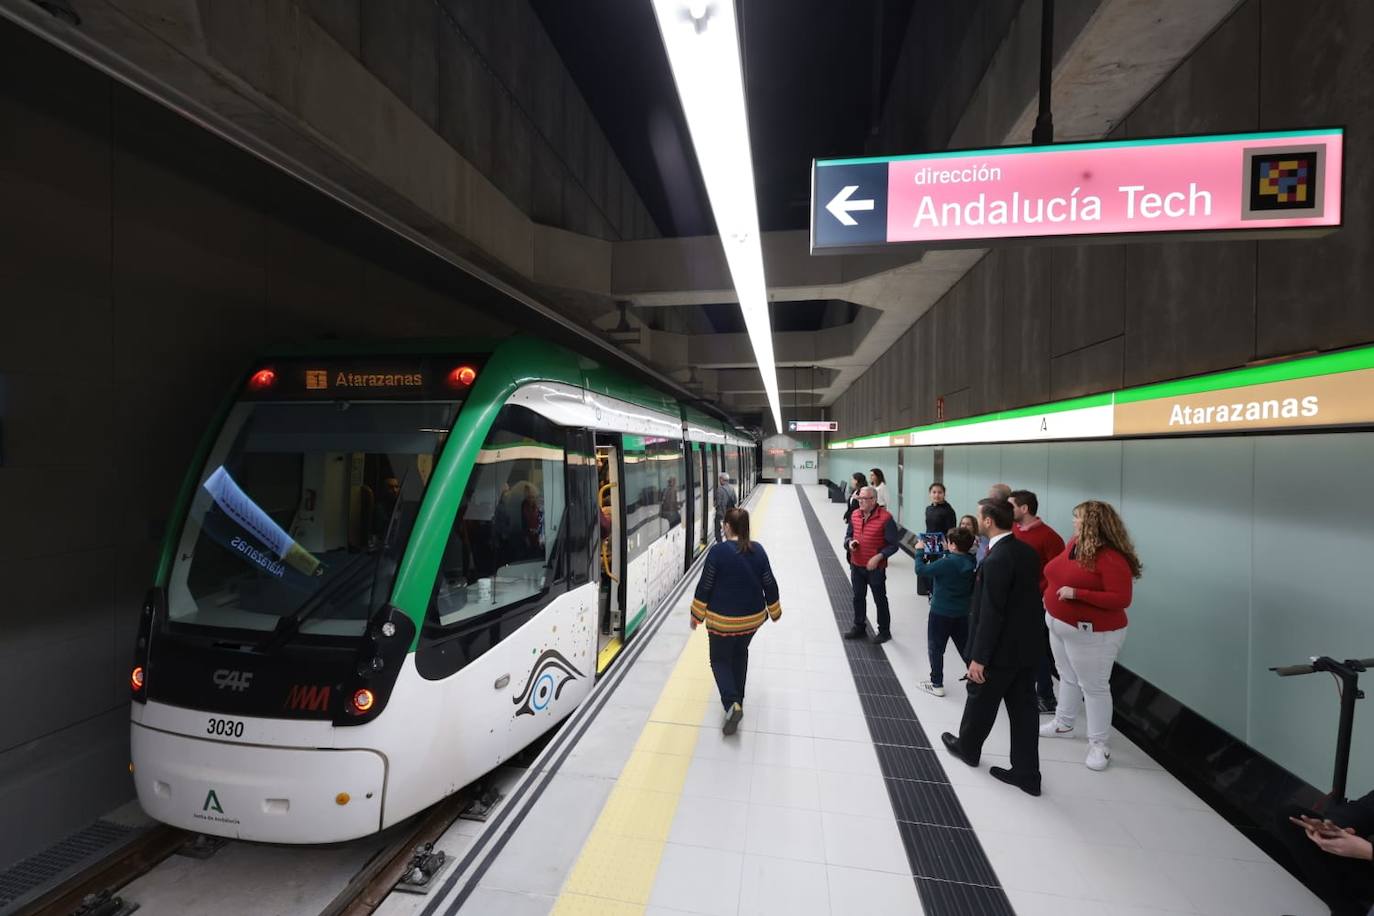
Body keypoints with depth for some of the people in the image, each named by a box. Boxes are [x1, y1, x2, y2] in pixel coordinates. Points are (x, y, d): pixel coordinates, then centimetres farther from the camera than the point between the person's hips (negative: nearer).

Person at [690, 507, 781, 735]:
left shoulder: (718, 551, -17)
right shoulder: (757, 550, -5)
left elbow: (705, 586, -13)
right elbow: (769, 584, 2)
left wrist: (696, 615, 0)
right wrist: (775, 611, 17)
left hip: (723, 619, -4)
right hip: (752, 617, 5)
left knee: (720, 659, 13)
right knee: (740, 653, 27)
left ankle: (732, 703, -7)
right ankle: (737, 698, 37)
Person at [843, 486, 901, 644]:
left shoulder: (885, 518, -17)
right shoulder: (855, 515, 0)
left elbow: (893, 544, -13)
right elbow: (848, 535, 14)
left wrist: (879, 557, -23)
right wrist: (849, 543, -8)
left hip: (876, 568, -5)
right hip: (856, 566, 5)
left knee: (880, 600, 11)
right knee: (858, 598, 18)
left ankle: (884, 631, 30)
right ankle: (859, 628, 36)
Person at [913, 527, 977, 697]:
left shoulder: (946, 563, -25)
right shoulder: (971, 561, -6)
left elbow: (920, 569, -21)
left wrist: (919, 550, -8)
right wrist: (946, 552, 8)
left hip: (941, 612, -6)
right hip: (963, 613, 6)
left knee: (936, 648, 9)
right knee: (965, 648, 19)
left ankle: (937, 684, 17)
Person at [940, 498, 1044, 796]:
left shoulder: (996, 560, -26)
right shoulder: (1027, 551, 2)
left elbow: (991, 614, -25)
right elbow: (1027, 598, 11)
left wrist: (978, 657, -18)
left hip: (1001, 649, -8)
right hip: (1027, 646, 8)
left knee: (980, 702, 15)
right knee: (1023, 710, 15)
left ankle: (967, 747, 37)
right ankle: (1026, 773, 25)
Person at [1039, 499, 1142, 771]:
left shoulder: (1112, 558, -23)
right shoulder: (1074, 543, 2)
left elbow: (1121, 599, -25)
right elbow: (1058, 573, 16)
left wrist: (1077, 593, -29)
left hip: (1091, 632, -8)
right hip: (1059, 625, 8)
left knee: (1094, 686, 5)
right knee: (1068, 677, 21)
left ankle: (1098, 744, 18)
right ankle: (1063, 724, 37)